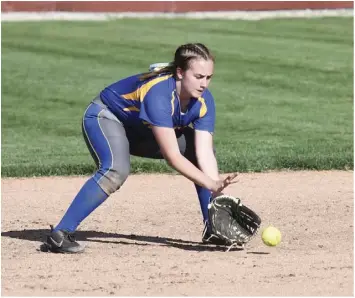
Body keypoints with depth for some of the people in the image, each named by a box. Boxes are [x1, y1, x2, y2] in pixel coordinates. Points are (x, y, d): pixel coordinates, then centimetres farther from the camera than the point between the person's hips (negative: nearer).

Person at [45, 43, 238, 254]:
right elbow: (172, 156, -43)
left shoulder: (204, 101, -18)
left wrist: (217, 191, -38)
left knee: (201, 148, -2)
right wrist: (211, 184, -48)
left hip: (142, 130, 8)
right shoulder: (159, 93, -39)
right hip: (106, 117, -8)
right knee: (117, 170, -35)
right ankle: (61, 233, -34)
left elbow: (204, 154, -24)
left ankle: (214, 229, 6)